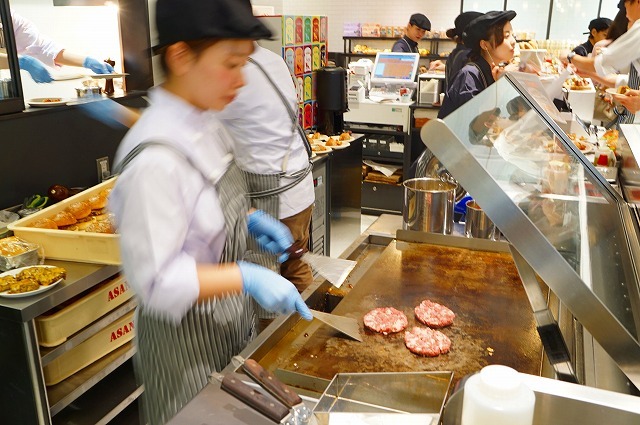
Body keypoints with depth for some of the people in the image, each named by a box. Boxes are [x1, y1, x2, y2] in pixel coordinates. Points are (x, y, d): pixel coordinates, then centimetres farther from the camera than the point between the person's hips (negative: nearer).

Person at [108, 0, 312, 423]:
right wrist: (245, 277, -29)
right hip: (188, 340, -8)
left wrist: (249, 219, -3)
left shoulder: (207, 124, -3)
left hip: (232, 319, 8)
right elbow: (156, 280, -26)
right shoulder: (154, 160, -30)